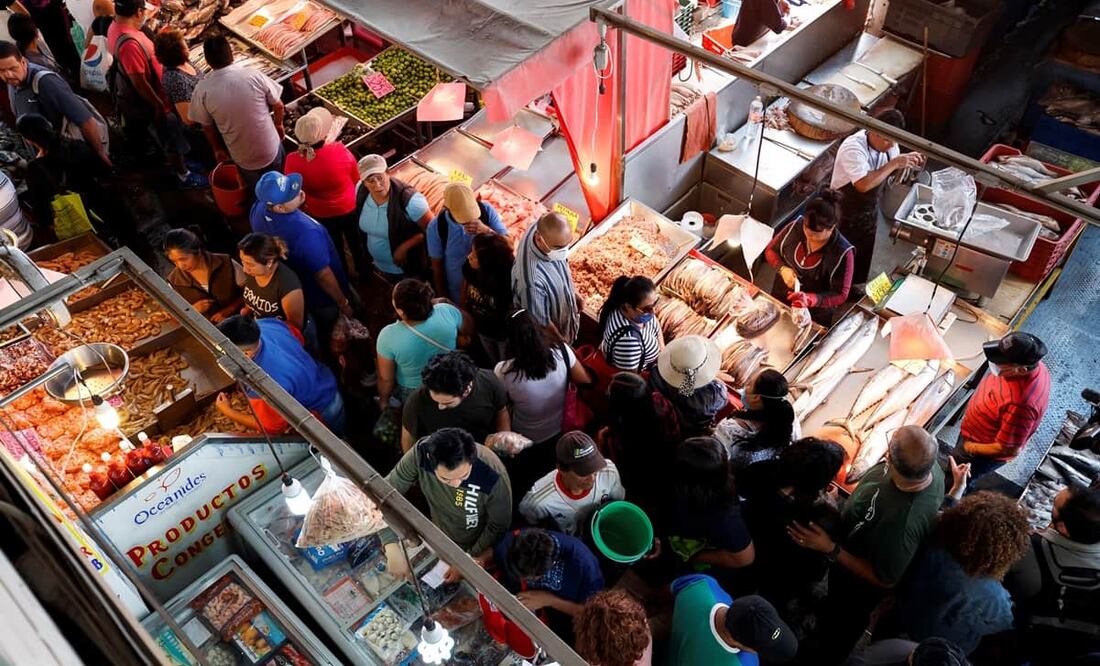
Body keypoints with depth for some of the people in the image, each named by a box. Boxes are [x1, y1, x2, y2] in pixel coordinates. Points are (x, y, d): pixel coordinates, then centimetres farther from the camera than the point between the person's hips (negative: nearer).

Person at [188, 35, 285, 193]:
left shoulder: (202, 89, -17)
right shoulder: (254, 75, -20)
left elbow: (207, 127, -4)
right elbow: (278, 106, -8)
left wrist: (217, 149, 14)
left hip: (243, 159, 1)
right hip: (271, 149, 0)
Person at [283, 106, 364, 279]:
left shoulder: (293, 161, -29)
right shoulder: (340, 150, -32)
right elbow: (356, 180, -14)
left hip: (321, 215, 1)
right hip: (350, 209, -1)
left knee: (335, 249, 28)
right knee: (357, 243, 29)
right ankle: (364, 272, 55)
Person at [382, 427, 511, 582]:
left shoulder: (493, 476, -39)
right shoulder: (421, 454, -33)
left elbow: (499, 526, -21)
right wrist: (392, 549, -32)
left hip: (480, 546, -3)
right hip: (439, 539, 3)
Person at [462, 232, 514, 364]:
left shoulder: (508, 279, -36)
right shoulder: (469, 268, -22)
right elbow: (465, 298, -4)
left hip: (505, 334, -4)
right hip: (482, 330, 5)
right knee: (494, 366, 31)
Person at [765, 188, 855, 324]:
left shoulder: (843, 253, -28)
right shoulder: (796, 226, -18)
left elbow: (840, 295, -23)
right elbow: (770, 250, -2)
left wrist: (809, 299, -40)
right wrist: (783, 269, -22)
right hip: (779, 300, 4)